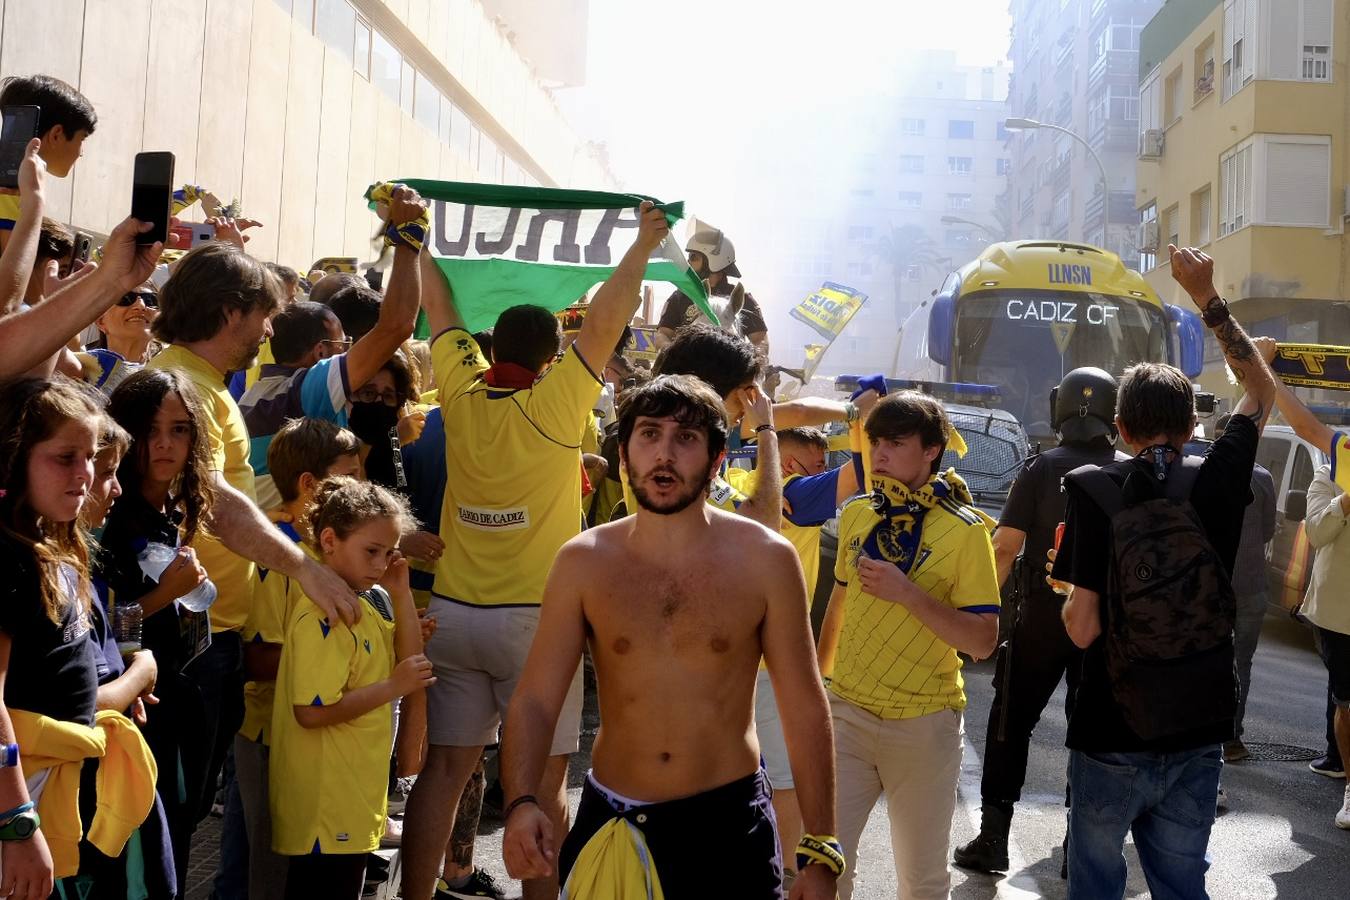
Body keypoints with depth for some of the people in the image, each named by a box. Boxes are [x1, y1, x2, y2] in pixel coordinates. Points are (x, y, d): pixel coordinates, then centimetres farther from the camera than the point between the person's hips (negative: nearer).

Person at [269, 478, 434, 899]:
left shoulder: (370, 600, 8)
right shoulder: (322, 617, -20)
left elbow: (410, 665, 11)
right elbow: (311, 711, -26)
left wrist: (402, 595, 2)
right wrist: (392, 687, -20)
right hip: (325, 801, -9)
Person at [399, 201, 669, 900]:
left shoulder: (461, 394, 0)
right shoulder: (553, 406, -12)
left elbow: (438, 305, 13)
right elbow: (603, 320, -11)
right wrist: (645, 243, -1)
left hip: (452, 613, 5)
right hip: (536, 617, -4)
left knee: (443, 770, 8)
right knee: (541, 783, 3)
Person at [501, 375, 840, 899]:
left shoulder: (765, 559, -8)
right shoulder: (583, 562, -4)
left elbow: (805, 709, -4)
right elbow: (535, 698, -6)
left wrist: (821, 853, -5)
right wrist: (521, 803, -24)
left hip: (728, 822, -2)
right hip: (610, 823, 2)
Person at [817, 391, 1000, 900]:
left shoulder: (965, 530, -9)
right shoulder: (857, 515, 4)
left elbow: (982, 641, -13)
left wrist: (907, 592, -23)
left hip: (924, 725, -3)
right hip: (847, 713, 3)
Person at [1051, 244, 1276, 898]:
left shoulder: (1091, 490, -12)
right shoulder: (1217, 481, -4)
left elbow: (1082, 628, -15)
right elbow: (1262, 389, 15)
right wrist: (1209, 300, 16)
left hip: (1111, 739, -2)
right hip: (1199, 738, 2)